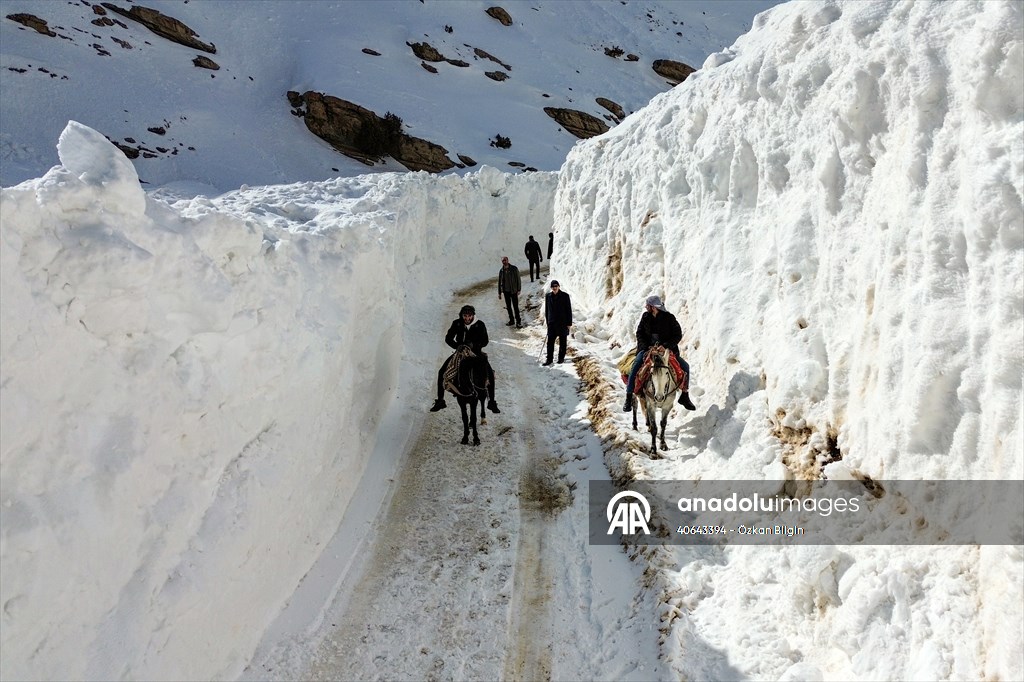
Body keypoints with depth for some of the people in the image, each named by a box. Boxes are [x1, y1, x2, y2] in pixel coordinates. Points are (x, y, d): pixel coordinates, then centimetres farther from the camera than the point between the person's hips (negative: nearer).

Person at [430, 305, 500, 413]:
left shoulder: (480, 325, -11)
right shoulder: (456, 323, -8)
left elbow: (485, 341, -7)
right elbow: (448, 338, -4)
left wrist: (474, 345, -26)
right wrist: (458, 346, -21)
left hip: (476, 352, -1)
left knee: (490, 374, -18)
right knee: (442, 372, -10)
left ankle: (491, 402, -4)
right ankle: (440, 401, 3)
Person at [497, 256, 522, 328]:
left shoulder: (514, 269, -7)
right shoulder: (501, 271, 3)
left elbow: (518, 279, -4)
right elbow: (499, 282, 10)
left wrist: (518, 290, -9)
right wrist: (499, 293, 9)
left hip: (513, 291, -4)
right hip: (506, 291, 4)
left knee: (515, 307, -5)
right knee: (508, 306, 11)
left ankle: (518, 321, 0)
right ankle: (511, 320, 23)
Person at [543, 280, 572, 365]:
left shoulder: (565, 296, -6)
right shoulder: (548, 297, 4)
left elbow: (569, 310, -4)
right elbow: (546, 310, 12)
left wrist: (569, 323, -6)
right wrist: (547, 322, 10)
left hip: (562, 323, -3)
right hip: (552, 323, 3)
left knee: (562, 341, 8)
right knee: (550, 341, 0)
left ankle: (561, 358, 20)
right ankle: (549, 359, 7)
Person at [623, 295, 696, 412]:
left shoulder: (669, 318, -4)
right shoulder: (645, 317, 3)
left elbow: (678, 335, -3)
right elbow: (639, 333, 6)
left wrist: (668, 345, -20)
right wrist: (645, 347, -12)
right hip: (647, 348, 0)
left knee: (685, 366, -13)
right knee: (636, 366, -27)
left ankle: (684, 396, 5)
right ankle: (629, 398, -24)